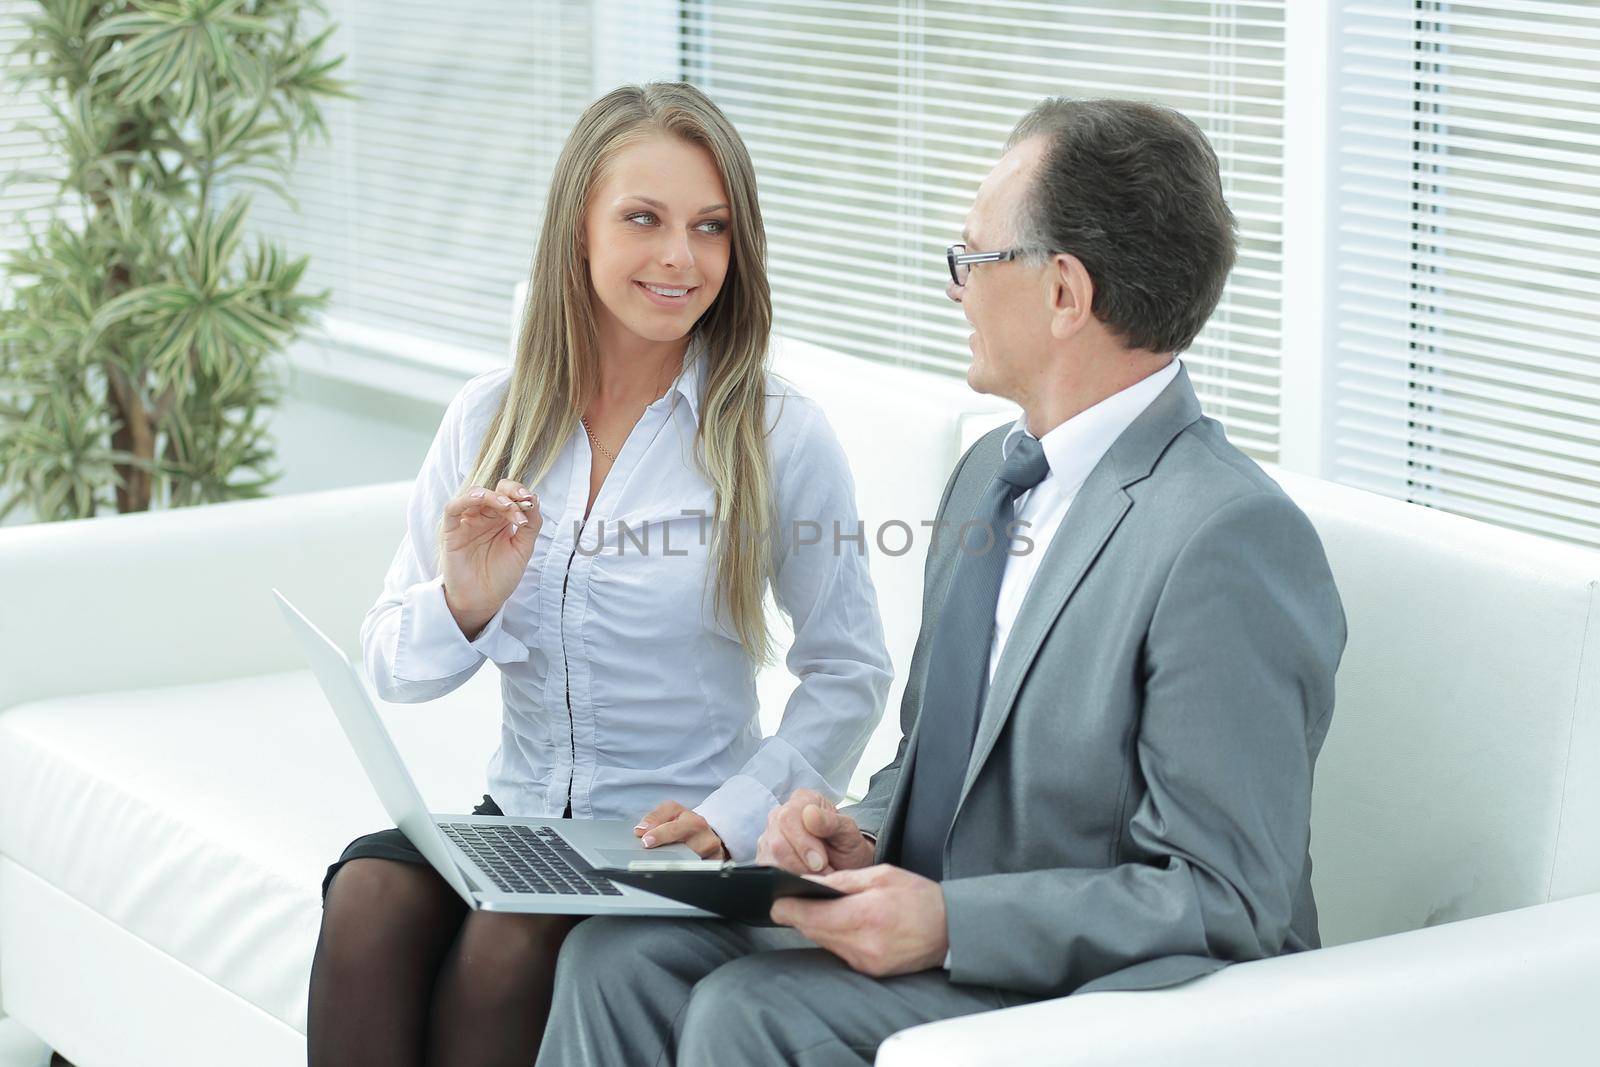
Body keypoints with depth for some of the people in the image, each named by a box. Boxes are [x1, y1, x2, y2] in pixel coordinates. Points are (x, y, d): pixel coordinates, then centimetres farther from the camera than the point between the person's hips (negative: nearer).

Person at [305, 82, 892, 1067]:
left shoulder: (781, 435, -4)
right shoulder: (490, 418, 6)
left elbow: (849, 675, 2)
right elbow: (392, 669, 8)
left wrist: (731, 817, -13)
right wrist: (464, 608, -15)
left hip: (672, 848, -3)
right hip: (518, 817, 3)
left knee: (509, 946, -31)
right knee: (370, 896, -28)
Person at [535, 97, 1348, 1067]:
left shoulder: (1233, 541, -21)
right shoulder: (991, 475, 11)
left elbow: (1229, 899, -20)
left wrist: (952, 924, -25)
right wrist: (863, 837, -2)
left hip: (1107, 989, -9)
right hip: (941, 929, 9)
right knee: (620, 959, -9)